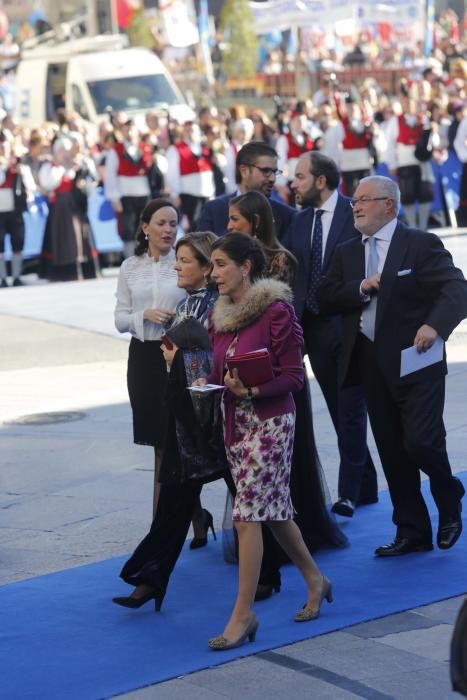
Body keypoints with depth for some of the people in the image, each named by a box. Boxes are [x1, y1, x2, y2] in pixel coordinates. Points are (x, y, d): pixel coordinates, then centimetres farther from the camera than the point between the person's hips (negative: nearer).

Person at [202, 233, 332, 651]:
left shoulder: (276, 311, -14)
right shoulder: (221, 314, 8)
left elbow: (293, 377, -13)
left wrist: (252, 390, -26)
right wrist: (208, 383, -4)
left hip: (269, 422, -8)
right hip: (234, 422, 8)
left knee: (247, 516, -9)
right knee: (273, 509, 16)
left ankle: (243, 615, -4)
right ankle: (315, 581, 35)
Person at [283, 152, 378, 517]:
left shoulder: (356, 214, -8)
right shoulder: (300, 222, 9)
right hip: (315, 328, 6)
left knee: (350, 410, 0)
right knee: (339, 410, 12)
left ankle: (349, 493, 5)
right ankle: (365, 485, 22)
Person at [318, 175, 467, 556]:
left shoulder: (421, 244, -4)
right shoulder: (347, 253, 13)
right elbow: (326, 297, 5)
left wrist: (435, 325, -29)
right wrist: (362, 288, -12)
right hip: (373, 363, 5)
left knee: (421, 441, -12)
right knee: (392, 452, 8)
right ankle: (412, 532, 18)